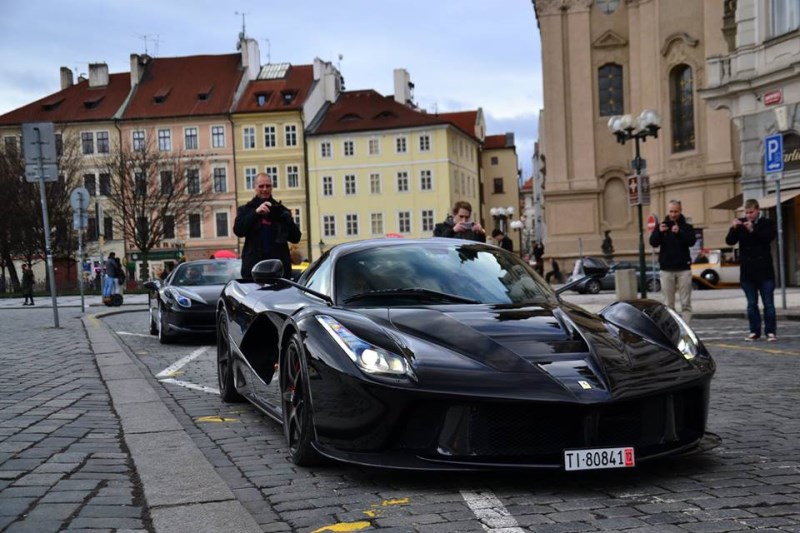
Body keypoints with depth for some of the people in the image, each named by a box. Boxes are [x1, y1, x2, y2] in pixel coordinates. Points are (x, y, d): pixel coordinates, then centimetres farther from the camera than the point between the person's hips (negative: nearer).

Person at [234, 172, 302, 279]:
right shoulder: (246, 210, 12)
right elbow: (238, 230, -6)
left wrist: (285, 218, -10)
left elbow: (296, 237, 7)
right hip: (254, 267, -2)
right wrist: (256, 212, -15)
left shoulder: (280, 210, 14)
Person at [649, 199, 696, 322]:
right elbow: (653, 242, -6)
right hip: (667, 269, 1)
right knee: (668, 303, 3)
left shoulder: (687, 227, 4)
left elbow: (692, 241, -11)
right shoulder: (661, 226, 6)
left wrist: (679, 232, -28)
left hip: (683, 268, -1)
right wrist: (659, 232, -26)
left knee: (685, 303, -1)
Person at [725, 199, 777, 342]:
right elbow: (729, 241, -2)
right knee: (751, 304, 6)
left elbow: (769, 237, -16)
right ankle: (754, 331, 11)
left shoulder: (767, 223, 2)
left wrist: (753, 230, -29)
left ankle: (771, 331, 4)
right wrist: (733, 229, -20)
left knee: (768, 303, -1)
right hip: (747, 271, 2)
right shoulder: (740, 224, 7)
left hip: (764, 271, -2)